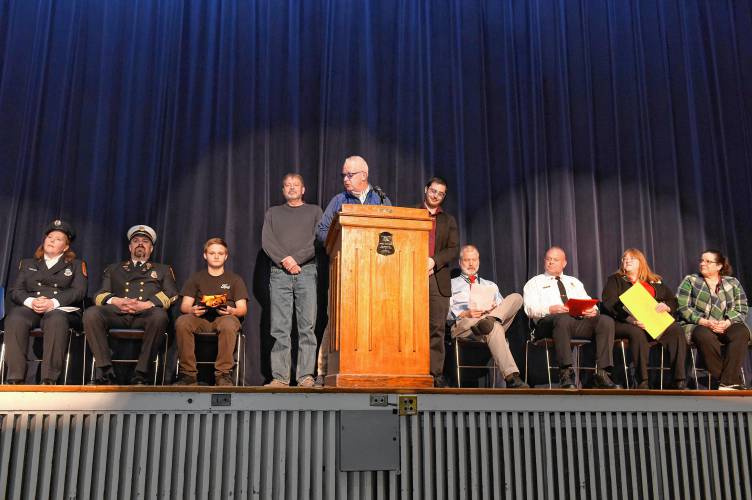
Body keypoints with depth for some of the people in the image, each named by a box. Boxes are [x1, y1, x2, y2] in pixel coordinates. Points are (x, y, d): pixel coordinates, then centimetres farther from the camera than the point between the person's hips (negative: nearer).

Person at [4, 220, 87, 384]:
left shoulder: (76, 265, 21)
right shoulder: (27, 264, 28)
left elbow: (79, 291, 4)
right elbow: (15, 291, 15)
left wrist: (53, 302, -14)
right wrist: (30, 301, -9)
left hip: (61, 310, -2)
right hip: (29, 309, 2)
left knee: (56, 320, -40)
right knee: (14, 319, -34)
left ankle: (49, 380, -43)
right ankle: (15, 379, -37)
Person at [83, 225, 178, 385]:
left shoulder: (163, 270, 29)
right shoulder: (113, 269, 33)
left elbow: (171, 295, 12)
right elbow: (100, 295, 20)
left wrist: (145, 304, -8)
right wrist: (116, 301, -5)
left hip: (146, 313, -2)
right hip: (118, 312, 2)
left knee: (159, 315, -38)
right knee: (91, 314, -31)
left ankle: (140, 376, -32)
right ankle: (105, 373, -27)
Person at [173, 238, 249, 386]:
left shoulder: (235, 279, 20)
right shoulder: (196, 278, 23)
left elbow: (243, 309, 10)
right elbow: (184, 305, 12)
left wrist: (232, 311, -14)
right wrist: (192, 310, -13)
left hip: (225, 317, -1)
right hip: (200, 318, 2)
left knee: (229, 325, -39)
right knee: (181, 322, -33)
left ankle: (223, 374, -31)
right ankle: (188, 374, -27)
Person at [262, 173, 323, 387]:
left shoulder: (314, 211, 17)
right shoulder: (273, 213, 21)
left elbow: (318, 240, 2)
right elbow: (266, 241, 7)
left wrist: (296, 259, -10)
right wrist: (284, 260, -8)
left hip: (306, 271, -1)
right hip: (279, 273, 1)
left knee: (307, 326, -7)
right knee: (279, 328, -5)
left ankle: (306, 376, -7)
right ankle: (280, 377, -5)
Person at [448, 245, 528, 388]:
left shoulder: (491, 285, 34)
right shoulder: (451, 284, 24)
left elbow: (504, 309, 19)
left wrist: (495, 309, -6)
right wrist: (466, 314, -12)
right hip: (462, 325, -3)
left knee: (516, 298, -19)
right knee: (494, 327, -38)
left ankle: (489, 320, -42)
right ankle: (511, 377, -49)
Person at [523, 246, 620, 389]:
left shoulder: (575, 282, 34)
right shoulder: (534, 283, 20)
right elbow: (530, 309, 3)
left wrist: (592, 310, -3)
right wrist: (550, 309, -17)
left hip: (580, 320, 4)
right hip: (548, 322, -4)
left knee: (606, 321, -24)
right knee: (564, 319, -41)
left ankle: (602, 373, -30)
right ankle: (566, 372, -41)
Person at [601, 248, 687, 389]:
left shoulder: (655, 282, 26)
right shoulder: (615, 280, 15)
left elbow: (674, 301, 20)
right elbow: (609, 304, -1)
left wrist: (666, 306, -7)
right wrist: (630, 319, -19)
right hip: (624, 323, -3)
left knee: (676, 330, -25)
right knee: (637, 333, -37)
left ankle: (679, 381, -28)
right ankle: (642, 382, -37)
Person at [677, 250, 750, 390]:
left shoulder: (732, 283, 14)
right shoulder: (690, 281, 9)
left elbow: (742, 309, 7)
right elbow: (682, 307, -3)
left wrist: (727, 323, -13)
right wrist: (704, 322, -15)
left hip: (726, 326, 2)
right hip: (698, 326, -2)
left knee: (741, 332, -31)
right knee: (704, 335, -37)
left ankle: (728, 383, -35)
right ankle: (724, 379, -30)